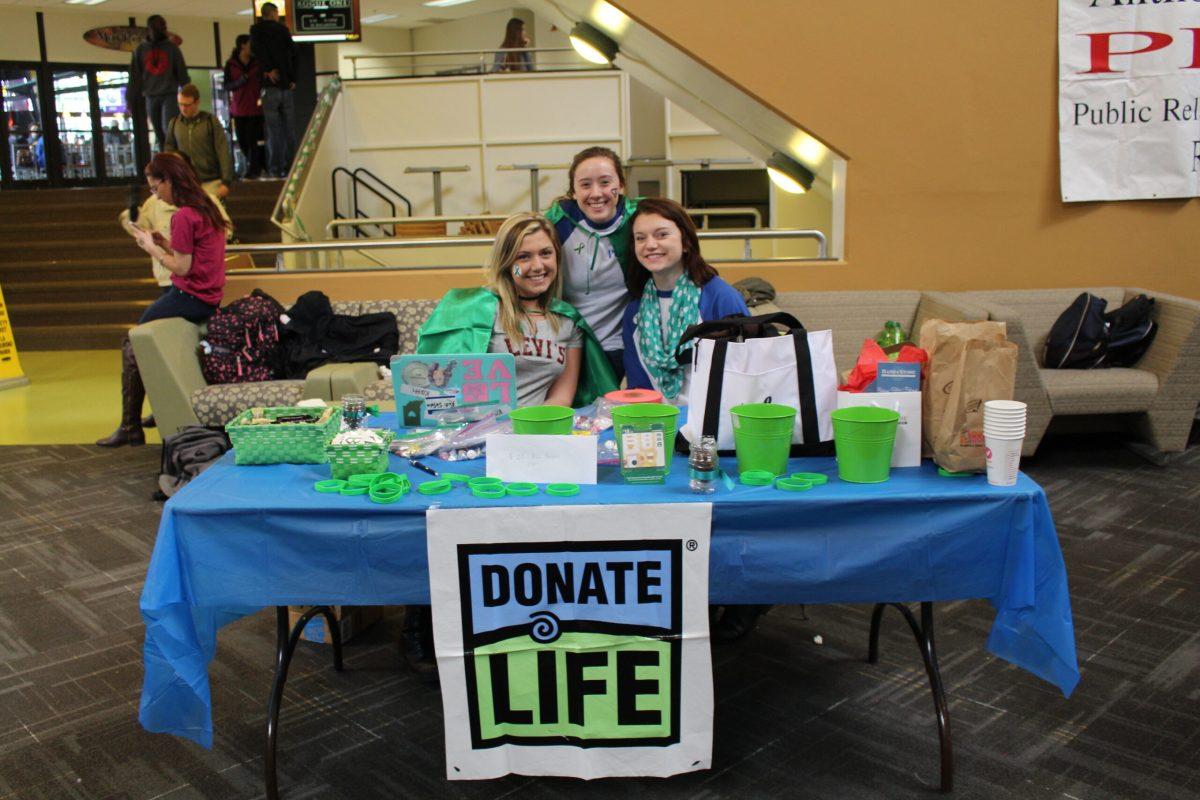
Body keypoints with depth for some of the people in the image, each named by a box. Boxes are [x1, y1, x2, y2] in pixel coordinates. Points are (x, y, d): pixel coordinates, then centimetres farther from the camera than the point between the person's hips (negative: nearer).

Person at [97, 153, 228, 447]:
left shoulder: (183, 216, -16)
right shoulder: (206, 208, 13)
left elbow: (182, 268, -16)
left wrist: (151, 247, -4)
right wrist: (165, 244, 10)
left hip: (190, 297, -9)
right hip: (208, 298, 9)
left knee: (132, 344, -2)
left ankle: (130, 426, 0)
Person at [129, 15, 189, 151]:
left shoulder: (172, 47, 3)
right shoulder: (141, 49, 7)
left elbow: (182, 72, 3)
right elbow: (135, 75, 6)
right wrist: (131, 99, 2)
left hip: (170, 95, -2)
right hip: (151, 97, 2)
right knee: (159, 134, 5)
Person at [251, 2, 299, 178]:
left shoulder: (256, 29, 5)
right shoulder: (282, 29, 9)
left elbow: (256, 47, -15)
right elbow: (293, 53, 2)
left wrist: (268, 69, -11)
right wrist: (292, 78, 6)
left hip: (270, 84, -2)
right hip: (287, 85, 2)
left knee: (273, 130, -2)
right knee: (289, 129, 6)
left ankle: (276, 168, -5)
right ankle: (289, 167, 5)